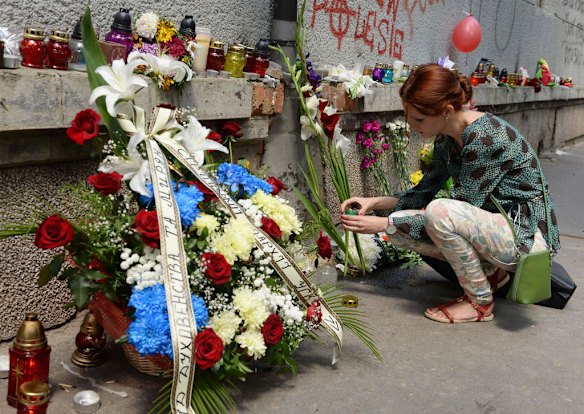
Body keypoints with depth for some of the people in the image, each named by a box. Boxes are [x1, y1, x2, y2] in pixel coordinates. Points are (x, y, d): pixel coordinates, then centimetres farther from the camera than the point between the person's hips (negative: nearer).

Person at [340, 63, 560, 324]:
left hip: (528, 234, -8)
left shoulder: (486, 137, -26)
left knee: (440, 212, -32)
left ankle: (481, 303, -10)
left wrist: (384, 224, -19)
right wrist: (375, 202, -2)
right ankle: (491, 271, 8)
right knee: (400, 226, -4)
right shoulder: (446, 137, 1)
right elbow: (424, 193, 13)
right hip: (493, 226, 8)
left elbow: (450, 213, -23)